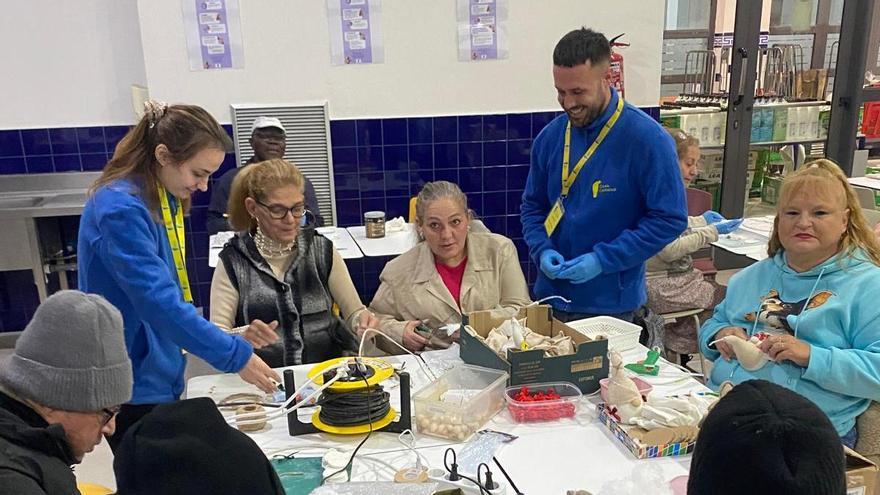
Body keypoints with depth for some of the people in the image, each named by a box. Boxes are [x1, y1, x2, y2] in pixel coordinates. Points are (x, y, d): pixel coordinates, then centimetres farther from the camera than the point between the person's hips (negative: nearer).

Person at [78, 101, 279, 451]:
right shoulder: (121, 208, -24)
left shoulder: (163, 197, 4)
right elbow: (159, 301, -29)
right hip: (132, 386, -9)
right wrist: (236, 356, -27)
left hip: (159, 375, 9)